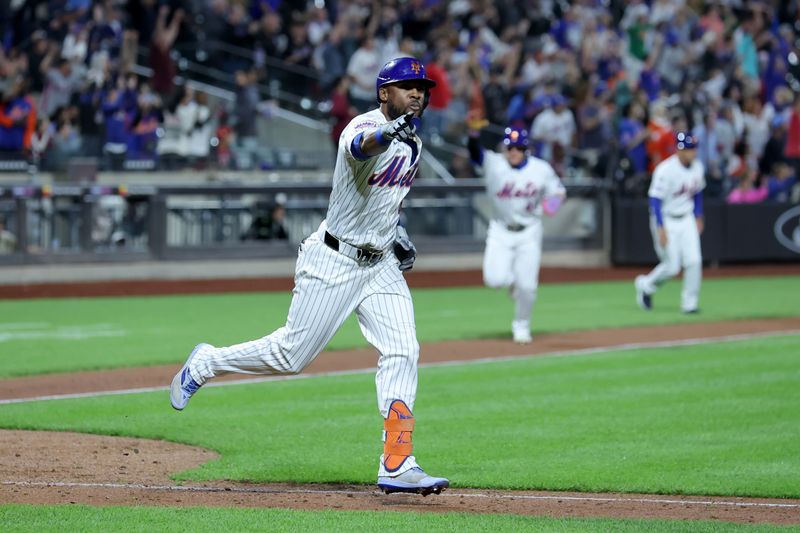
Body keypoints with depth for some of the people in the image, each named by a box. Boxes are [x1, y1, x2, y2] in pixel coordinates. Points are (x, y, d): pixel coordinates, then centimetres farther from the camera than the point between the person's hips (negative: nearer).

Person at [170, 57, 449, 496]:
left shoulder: (412, 143, 9)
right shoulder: (365, 126, -18)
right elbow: (359, 147, -45)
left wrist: (395, 233, 14)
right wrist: (387, 133, -67)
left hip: (380, 264, 7)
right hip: (333, 262, -7)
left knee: (402, 352, -10)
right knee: (292, 353, 0)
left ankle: (396, 466, -12)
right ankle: (205, 364, 25)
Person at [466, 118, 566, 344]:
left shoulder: (541, 169, -4)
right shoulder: (493, 164, -9)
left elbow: (557, 189, 9)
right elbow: (475, 152, -26)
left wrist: (556, 198, -16)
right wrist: (473, 132, -47)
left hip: (529, 232, 0)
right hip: (500, 231, 0)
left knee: (527, 286, -4)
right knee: (495, 279, -17)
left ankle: (521, 326, 21)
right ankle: (511, 280, 22)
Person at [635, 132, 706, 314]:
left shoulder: (697, 167, -1)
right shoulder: (666, 170, -23)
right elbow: (655, 199, -23)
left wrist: (698, 217, 14)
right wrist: (661, 228, -27)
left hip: (686, 219, 6)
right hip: (666, 220, -6)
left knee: (694, 261, -6)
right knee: (671, 266, -4)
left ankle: (689, 303, 6)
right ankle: (645, 285, 24)